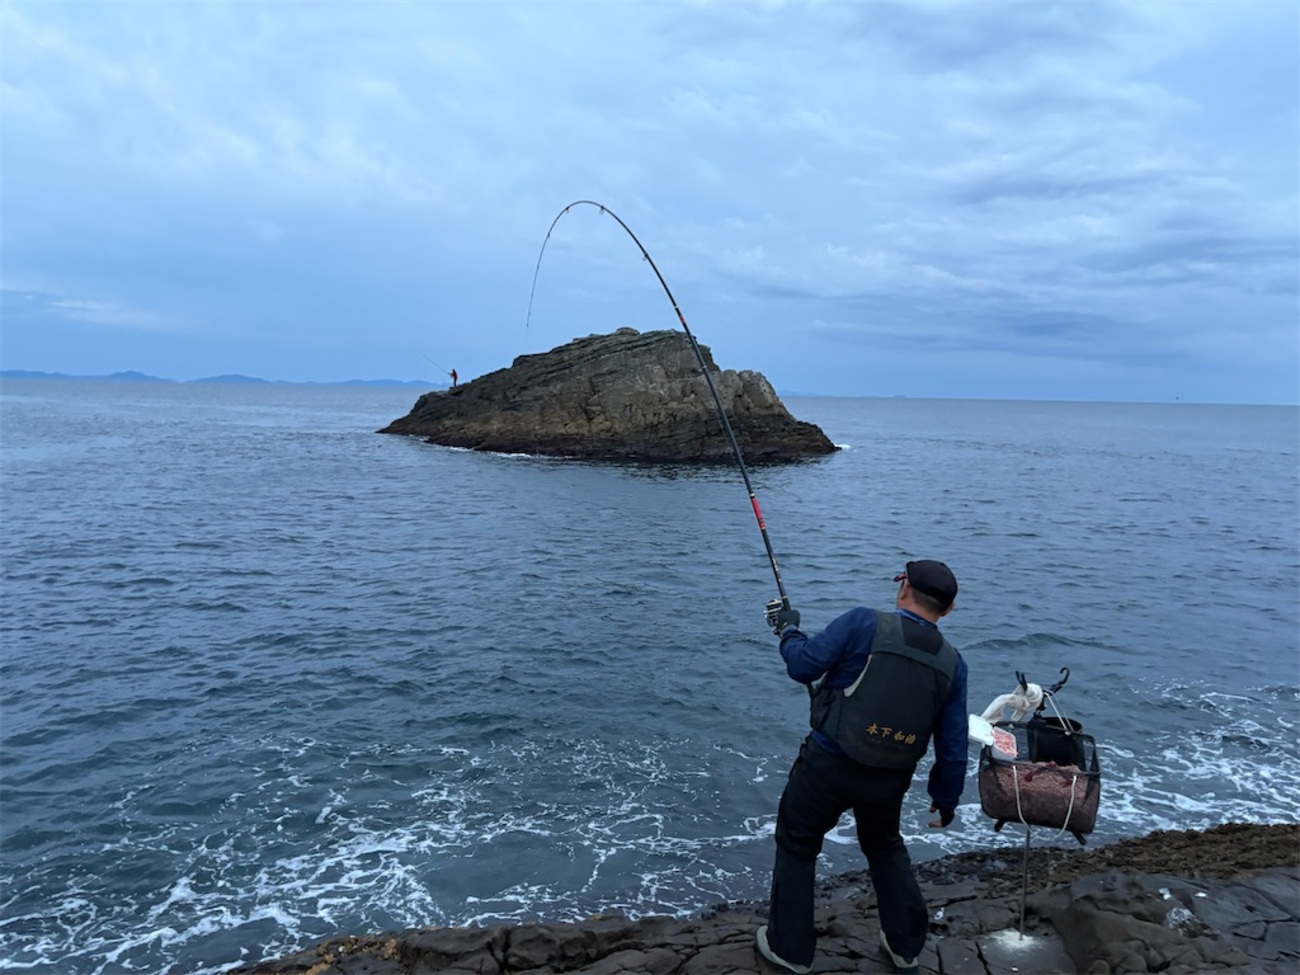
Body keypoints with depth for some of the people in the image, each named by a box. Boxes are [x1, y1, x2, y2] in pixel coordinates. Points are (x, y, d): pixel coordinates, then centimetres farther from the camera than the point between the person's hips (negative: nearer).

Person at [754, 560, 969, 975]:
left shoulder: (865, 623, -17)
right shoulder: (952, 664, -2)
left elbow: (803, 666, -14)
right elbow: (953, 745, 4)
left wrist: (788, 629, 6)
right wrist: (946, 798, 18)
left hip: (828, 764, -4)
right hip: (890, 780, 4)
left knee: (796, 846, 17)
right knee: (885, 847, 31)